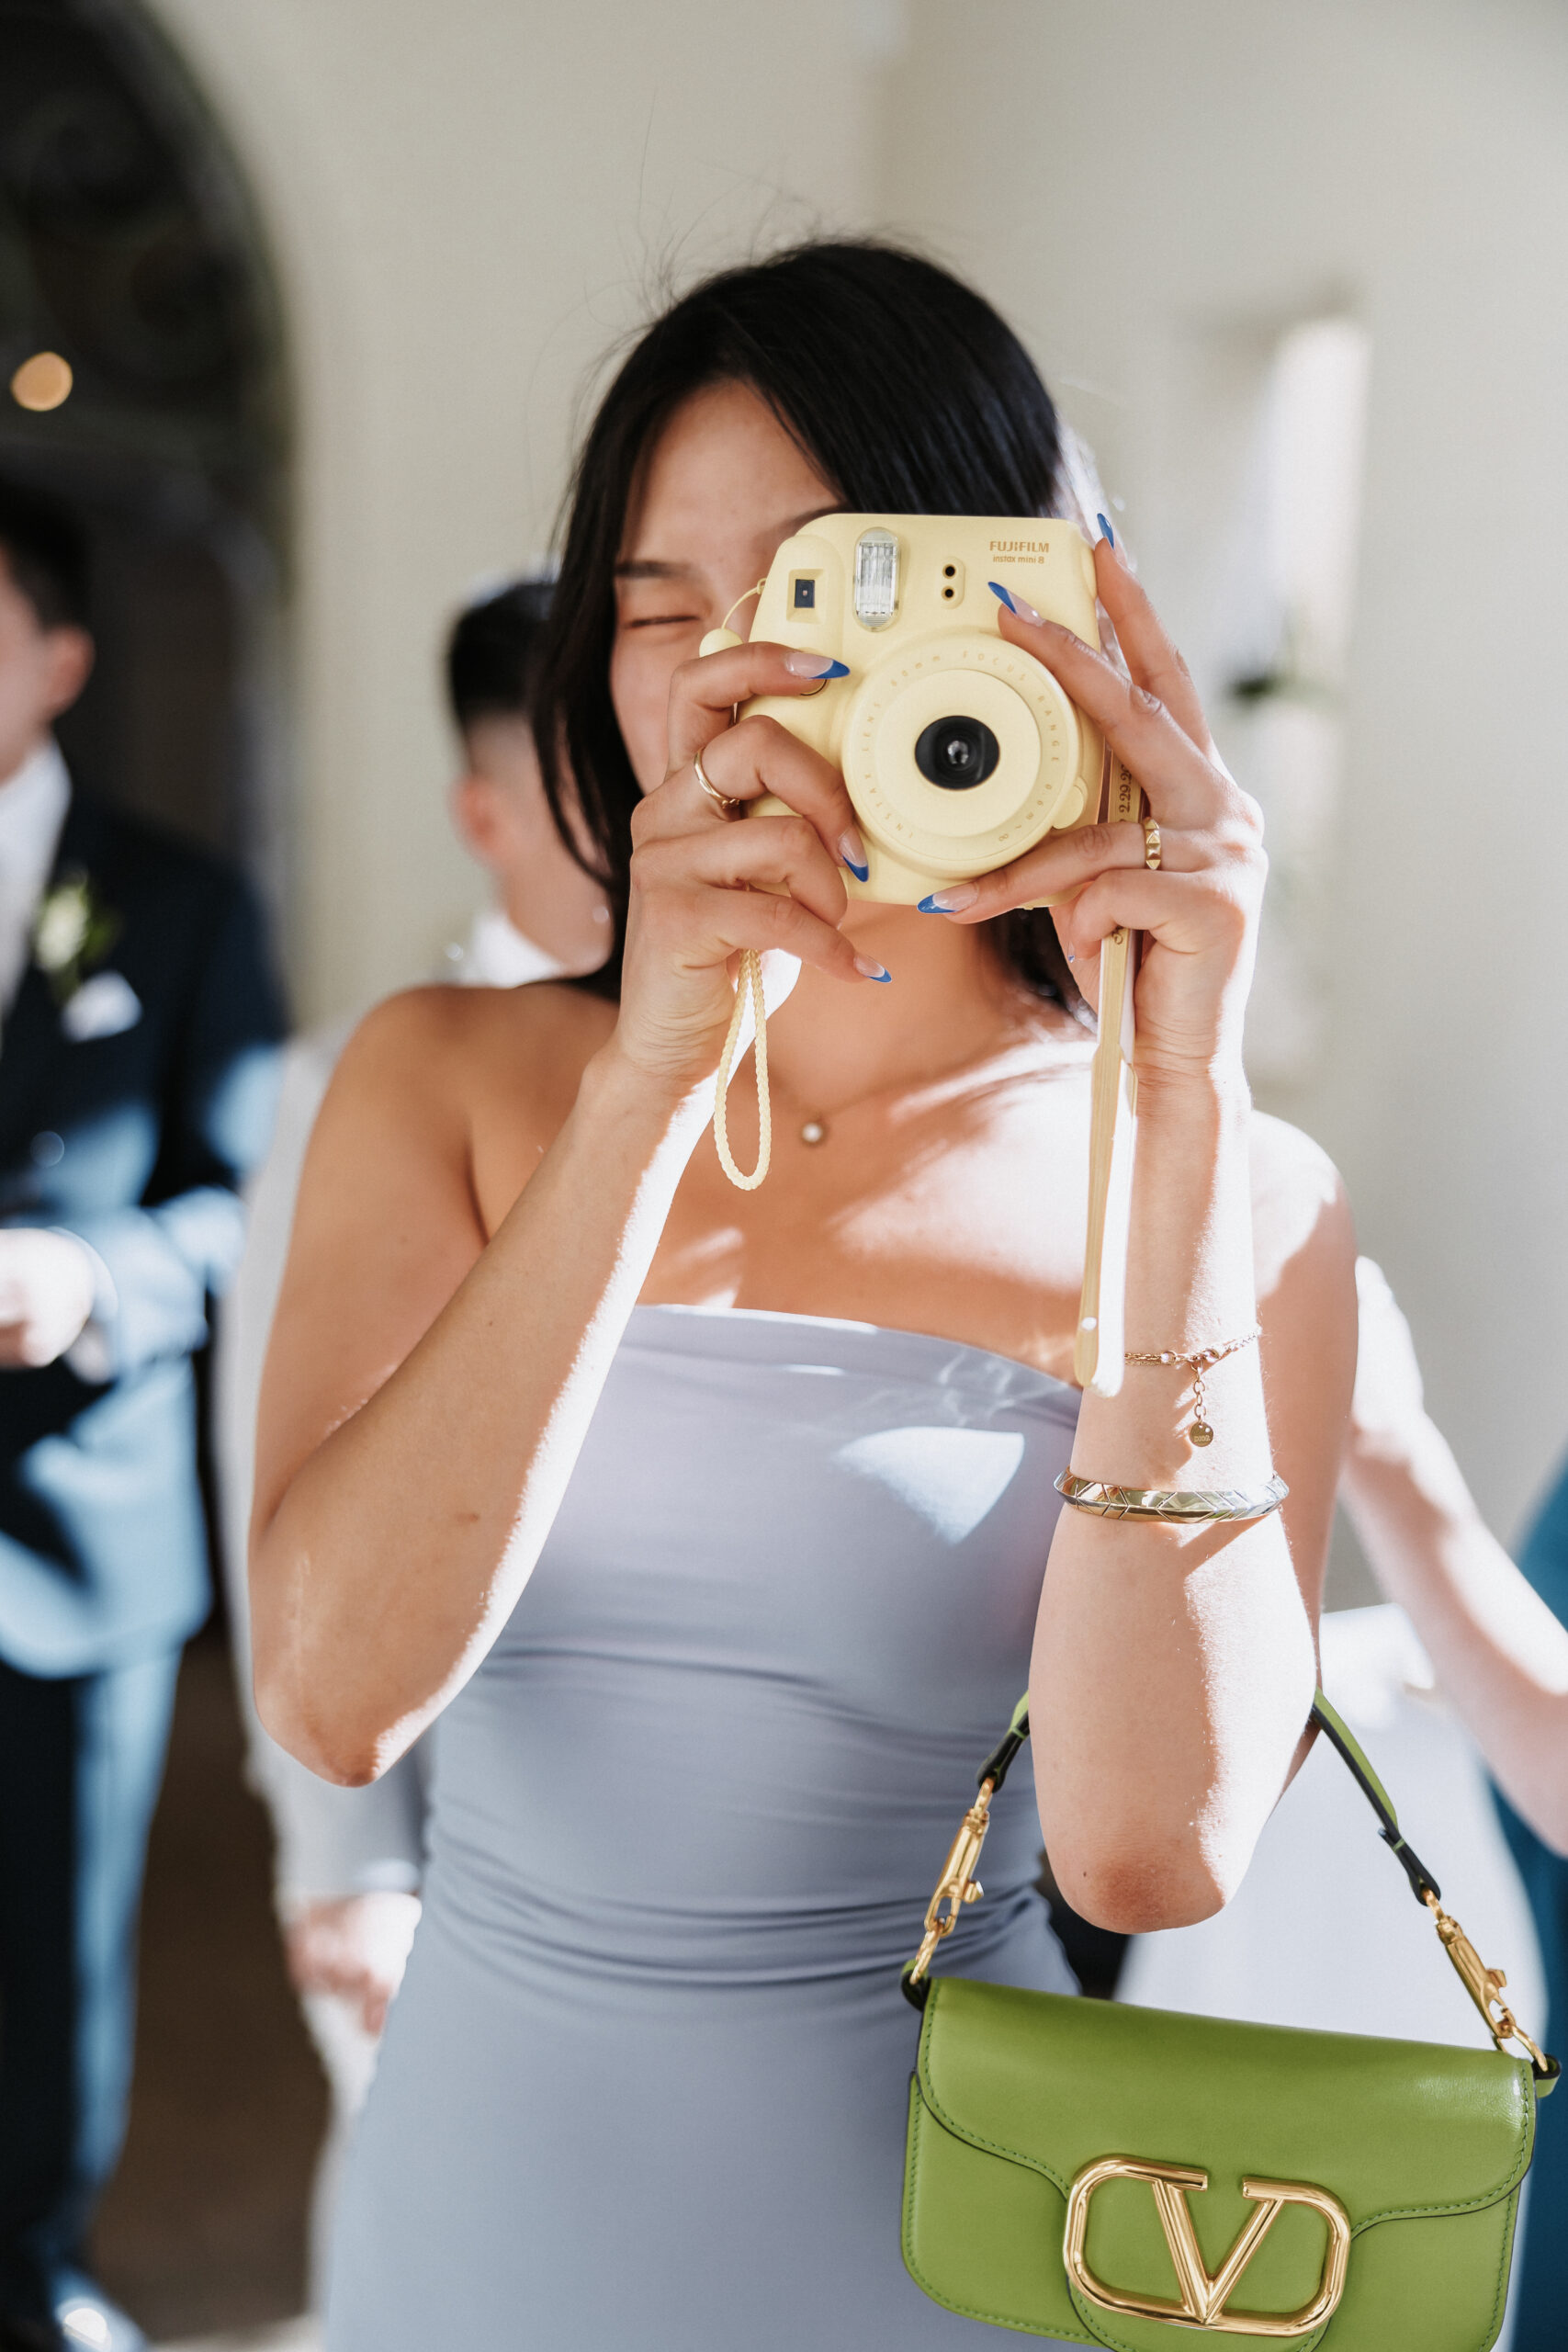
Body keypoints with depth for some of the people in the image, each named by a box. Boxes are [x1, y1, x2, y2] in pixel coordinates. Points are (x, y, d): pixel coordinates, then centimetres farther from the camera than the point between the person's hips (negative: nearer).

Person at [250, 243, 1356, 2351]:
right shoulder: (452, 1079, -6)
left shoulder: (1236, 1194, -11)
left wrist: (1182, 1111, -27)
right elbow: (332, 1691, -18)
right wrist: (650, 1091, -27)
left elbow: (1152, 1848, -22)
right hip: (485, 2182, 2)